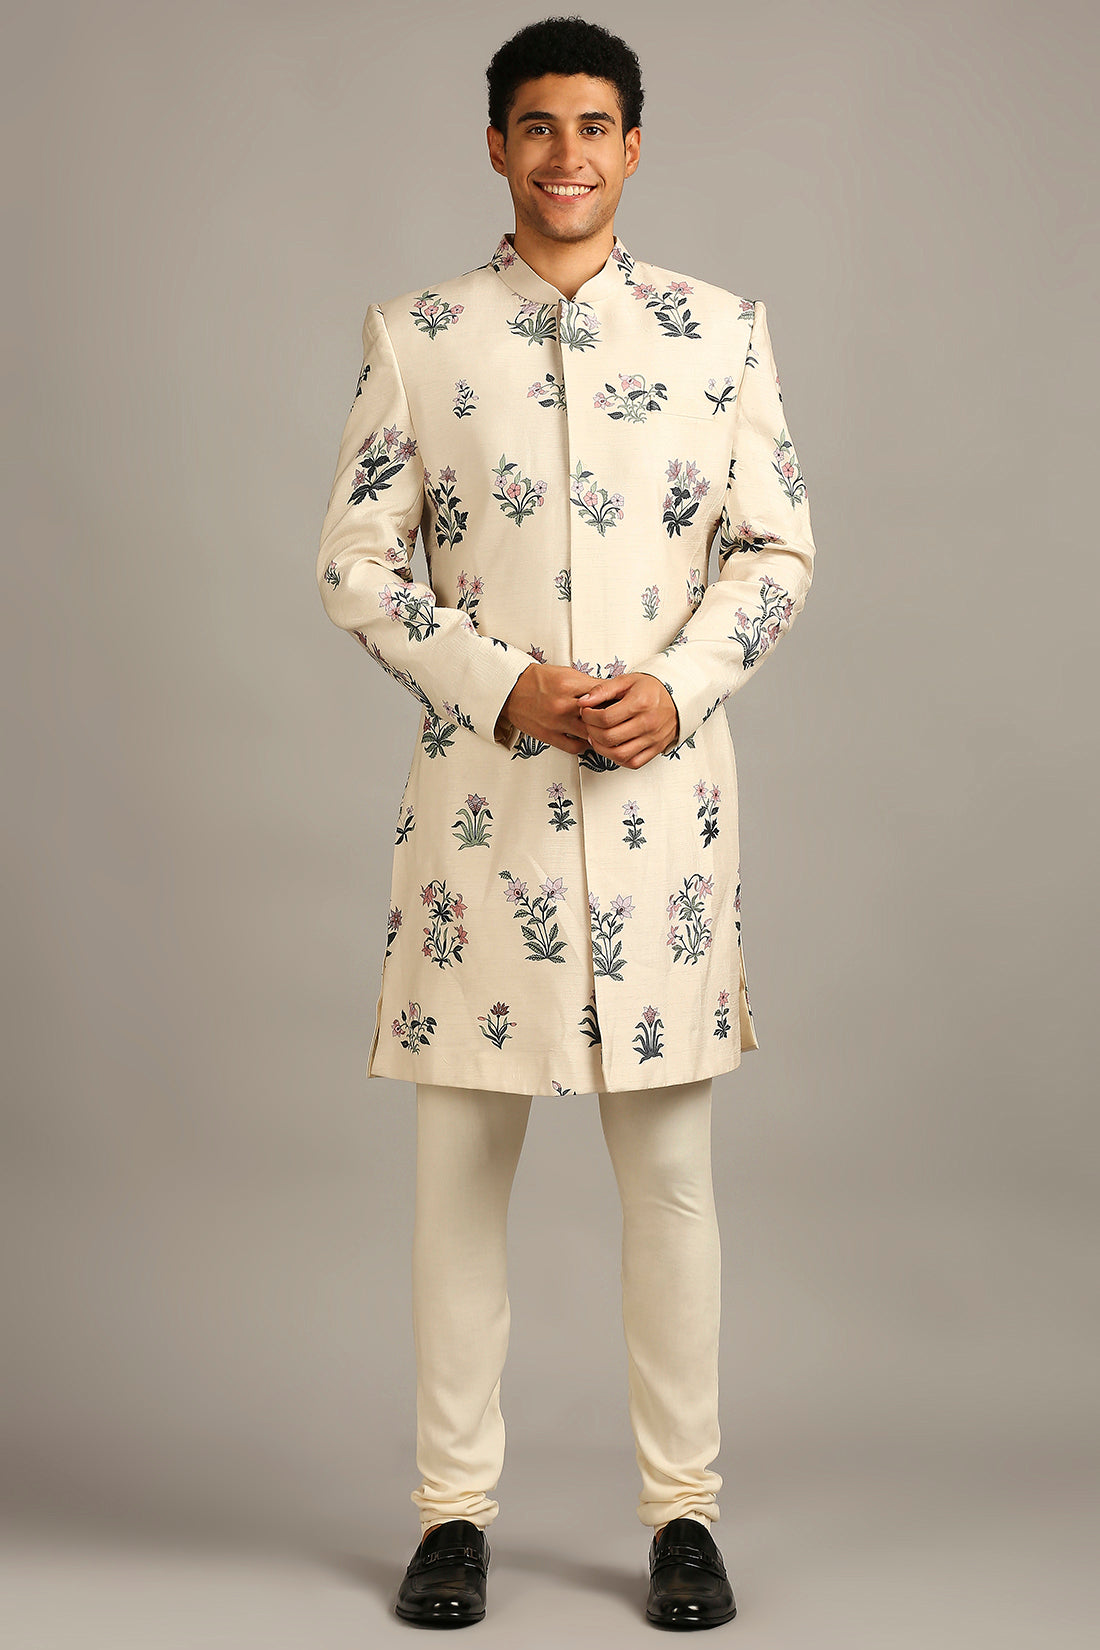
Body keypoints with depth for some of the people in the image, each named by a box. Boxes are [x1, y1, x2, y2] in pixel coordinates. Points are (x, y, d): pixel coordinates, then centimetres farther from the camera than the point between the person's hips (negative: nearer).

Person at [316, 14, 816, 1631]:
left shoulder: (720, 328, 6)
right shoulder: (416, 336, 4)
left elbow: (779, 548, 6)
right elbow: (356, 562, 2)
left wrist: (677, 688, -11)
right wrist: (505, 689, -11)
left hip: (663, 787, 0)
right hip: (481, 789, 0)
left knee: (669, 1164, 5)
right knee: (461, 1163, 5)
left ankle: (684, 1507, 17)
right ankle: (455, 1506, 17)